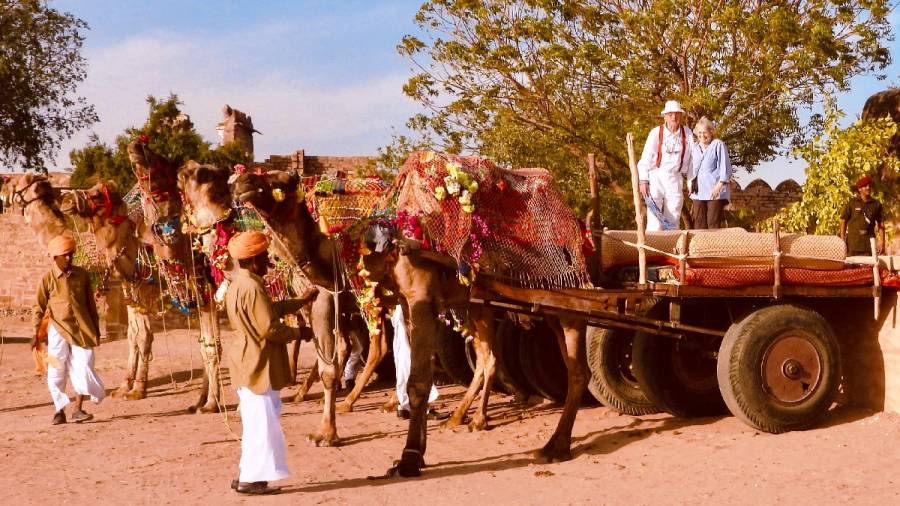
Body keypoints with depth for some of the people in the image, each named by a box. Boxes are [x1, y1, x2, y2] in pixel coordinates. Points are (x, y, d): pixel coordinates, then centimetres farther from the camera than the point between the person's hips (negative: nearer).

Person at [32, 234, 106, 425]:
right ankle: (59, 411, 12)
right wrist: (36, 334, 0)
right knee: (56, 372, 0)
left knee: (83, 367, -5)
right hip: (58, 330, -1)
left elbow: (91, 304, 11)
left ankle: (78, 410, 3)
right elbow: (39, 307, 4)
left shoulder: (82, 275, 4)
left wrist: (96, 330, 12)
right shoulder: (48, 279, -2)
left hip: (82, 329, 1)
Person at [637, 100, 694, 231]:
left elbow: (690, 157, 5)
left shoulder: (687, 133, 0)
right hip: (656, 177, -3)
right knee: (654, 215, -7)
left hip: (675, 178, 3)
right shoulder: (656, 133, -8)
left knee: (673, 218, 6)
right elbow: (646, 157, -7)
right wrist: (643, 180, -10)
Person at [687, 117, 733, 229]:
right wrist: (690, 182, 13)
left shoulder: (718, 144, -2)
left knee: (713, 224, -7)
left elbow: (725, 166, -6)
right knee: (699, 224, 3)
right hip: (698, 191, 6)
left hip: (715, 191, -6)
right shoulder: (695, 147, 17)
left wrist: (720, 185, -13)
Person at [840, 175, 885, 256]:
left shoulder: (876, 204, 9)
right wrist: (842, 240, -4)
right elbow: (843, 221, 3)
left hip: (869, 241, 2)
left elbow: (880, 224, 10)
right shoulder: (852, 203, 3)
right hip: (853, 240, -2)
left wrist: (882, 241, 2)